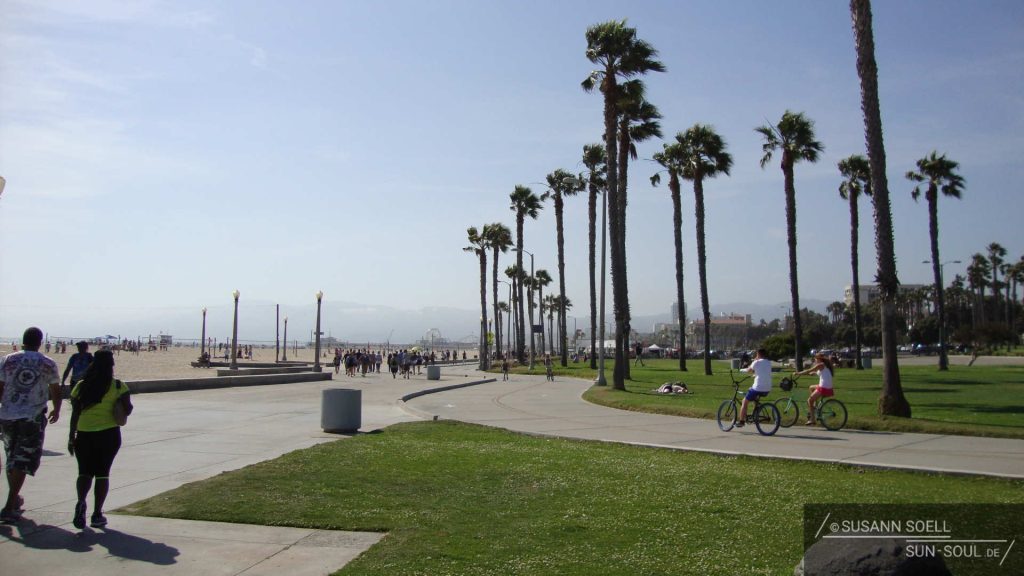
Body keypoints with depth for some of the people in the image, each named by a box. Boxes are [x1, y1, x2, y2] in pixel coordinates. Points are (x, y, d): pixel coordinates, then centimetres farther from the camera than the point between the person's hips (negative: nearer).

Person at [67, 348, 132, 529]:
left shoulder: (81, 386, 3)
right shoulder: (118, 386, -4)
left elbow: (75, 414, 2)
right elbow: (127, 409, -11)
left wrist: (71, 437, 8)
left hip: (84, 434, 2)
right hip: (109, 434, -2)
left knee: (84, 472, 14)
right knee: (102, 472, 8)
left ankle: (81, 502, -13)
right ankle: (97, 514, 8)